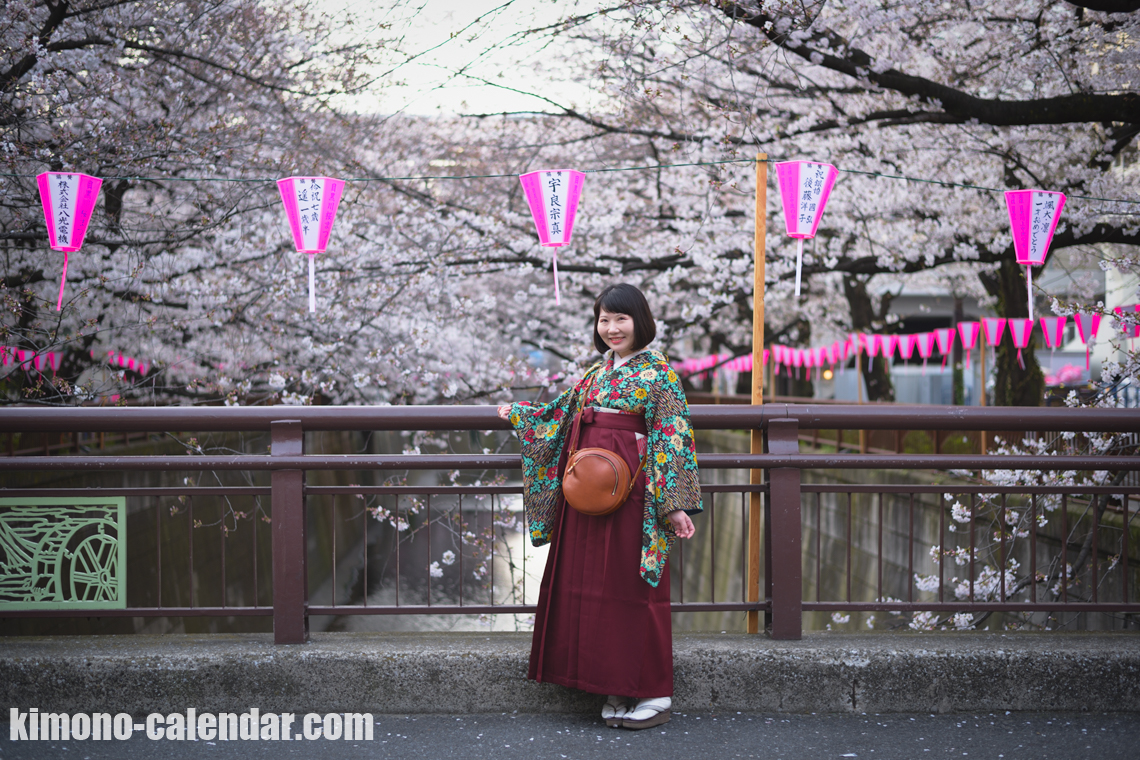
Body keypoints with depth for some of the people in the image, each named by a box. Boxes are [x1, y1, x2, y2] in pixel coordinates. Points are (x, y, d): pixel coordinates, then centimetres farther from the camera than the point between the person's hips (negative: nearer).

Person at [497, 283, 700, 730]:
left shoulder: (659, 373, -2)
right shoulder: (596, 373, 17)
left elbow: (672, 439, -8)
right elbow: (562, 415, 30)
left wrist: (674, 504, -15)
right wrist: (517, 415, 40)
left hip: (632, 488, -6)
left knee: (631, 587, -4)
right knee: (592, 584, 5)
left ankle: (654, 693, 5)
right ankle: (616, 689, 14)